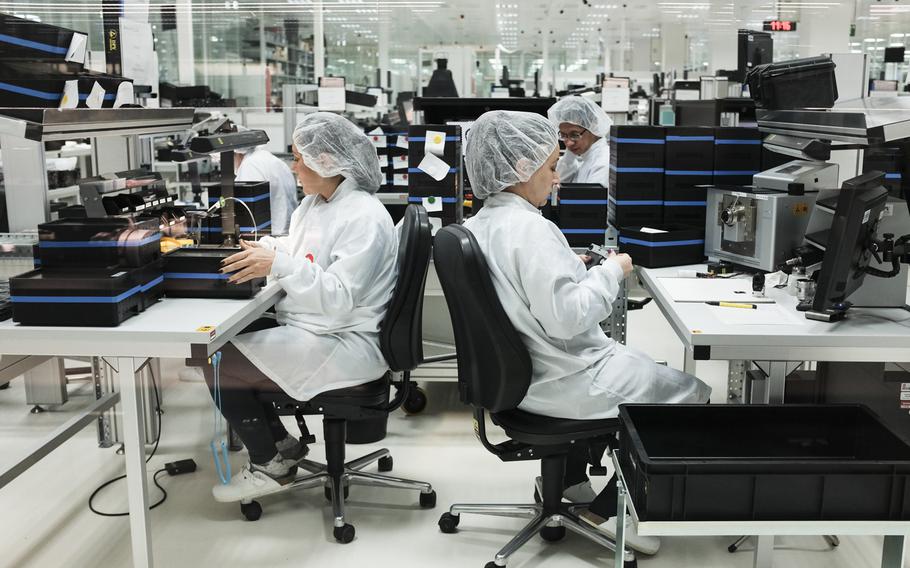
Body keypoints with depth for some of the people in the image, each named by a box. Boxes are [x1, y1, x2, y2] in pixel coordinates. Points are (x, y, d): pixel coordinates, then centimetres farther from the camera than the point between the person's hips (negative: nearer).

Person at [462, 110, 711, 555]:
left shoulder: (479, 224, 3)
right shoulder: (531, 229, -26)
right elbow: (566, 317, -30)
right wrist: (610, 272, -17)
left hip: (517, 371, 10)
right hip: (563, 381, -9)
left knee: (625, 357, 34)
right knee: (691, 394, 7)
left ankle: (568, 477, 31)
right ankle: (607, 510, 13)